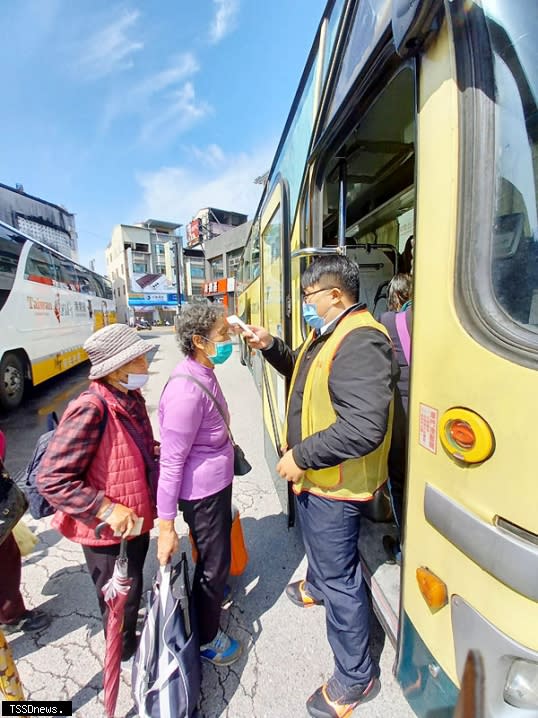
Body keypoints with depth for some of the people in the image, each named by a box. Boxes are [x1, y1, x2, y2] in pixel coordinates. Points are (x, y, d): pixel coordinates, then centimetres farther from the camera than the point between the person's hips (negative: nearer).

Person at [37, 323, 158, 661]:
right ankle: (125, 652, 48)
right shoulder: (90, 409, -30)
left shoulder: (131, 398, -3)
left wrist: (165, 450, -3)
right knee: (119, 601, 19)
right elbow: (52, 479, -27)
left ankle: (133, 633, 58)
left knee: (134, 589, 31)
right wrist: (107, 509, -28)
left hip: (136, 520, 8)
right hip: (107, 531, -7)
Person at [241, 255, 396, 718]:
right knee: (317, 545, 33)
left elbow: (365, 427, -35)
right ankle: (315, 588, 63)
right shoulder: (327, 334, 7)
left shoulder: (360, 340, -28)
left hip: (335, 486, -10)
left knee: (340, 577, 8)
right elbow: (304, 374, 20)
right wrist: (270, 346, 6)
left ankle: (355, 677, 32)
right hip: (314, 474, 11)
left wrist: (300, 456, -25)